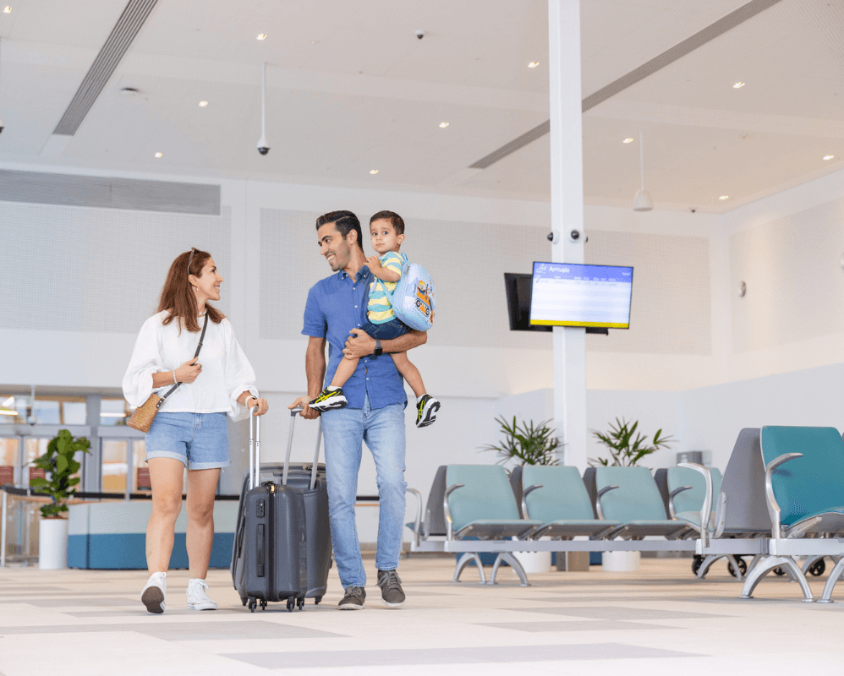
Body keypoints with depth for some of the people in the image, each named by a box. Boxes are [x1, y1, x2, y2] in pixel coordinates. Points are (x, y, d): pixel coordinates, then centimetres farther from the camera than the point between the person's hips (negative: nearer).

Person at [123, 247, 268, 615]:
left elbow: (235, 377, 16)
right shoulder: (159, 325, 5)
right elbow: (135, 379, 2)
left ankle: (198, 588, 11)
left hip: (210, 423, 4)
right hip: (167, 420, -4)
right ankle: (156, 581, -29)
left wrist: (248, 398, -4)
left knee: (202, 509, 4)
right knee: (166, 501, -20)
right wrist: (174, 375, -13)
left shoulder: (222, 327, 18)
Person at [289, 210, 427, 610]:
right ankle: (352, 584, 4)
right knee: (340, 495, -5)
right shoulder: (320, 293, 17)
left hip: (386, 402, -2)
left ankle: (388, 569, 2)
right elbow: (315, 349, 20)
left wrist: (374, 346, -9)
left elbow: (418, 334, 5)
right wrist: (313, 396, 6)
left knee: (392, 481, -17)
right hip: (341, 405, 2)